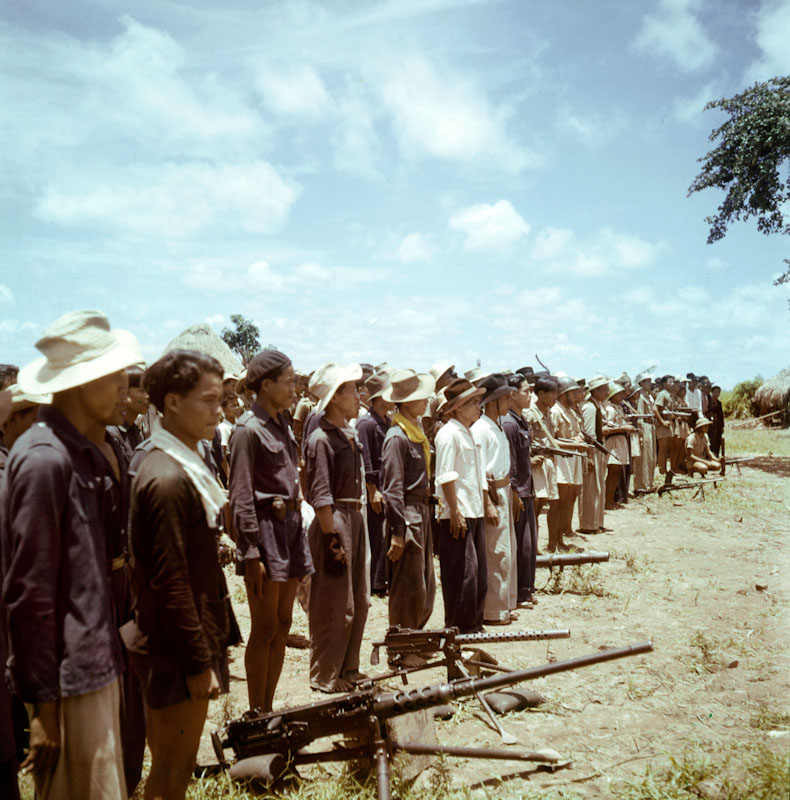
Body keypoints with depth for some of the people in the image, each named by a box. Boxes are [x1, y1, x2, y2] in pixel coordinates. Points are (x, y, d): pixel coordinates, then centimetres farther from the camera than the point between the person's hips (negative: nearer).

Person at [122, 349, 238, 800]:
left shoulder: (186, 466, 9)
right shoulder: (168, 479, -23)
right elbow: (170, 582, -23)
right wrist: (198, 662, -19)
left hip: (189, 643, 9)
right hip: (178, 650, -9)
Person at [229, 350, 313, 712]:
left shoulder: (282, 424, 12)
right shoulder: (249, 430, -12)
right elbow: (241, 497, -15)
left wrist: (296, 529, 14)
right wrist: (251, 554, -18)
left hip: (290, 524, 8)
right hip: (266, 526, -8)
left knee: (282, 625, 13)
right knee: (265, 629, 0)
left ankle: (268, 709, 25)